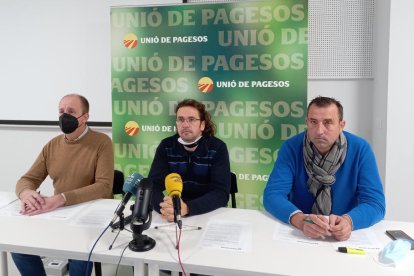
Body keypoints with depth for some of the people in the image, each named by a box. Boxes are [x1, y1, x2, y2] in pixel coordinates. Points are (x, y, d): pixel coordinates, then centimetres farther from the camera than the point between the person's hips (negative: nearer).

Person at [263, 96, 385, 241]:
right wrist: (301, 220, -34)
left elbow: (375, 203, -12)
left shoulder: (360, 149, -9)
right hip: (298, 234, 0)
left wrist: (348, 221, -32)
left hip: (345, 239, 1)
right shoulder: (291, 147, -10)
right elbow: (273, 194, -16)